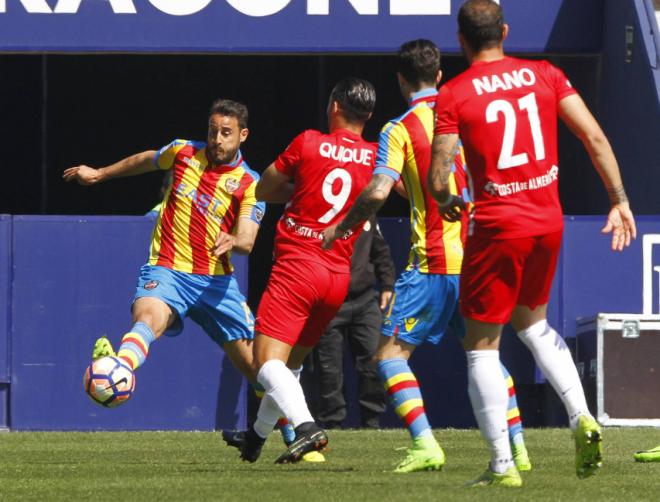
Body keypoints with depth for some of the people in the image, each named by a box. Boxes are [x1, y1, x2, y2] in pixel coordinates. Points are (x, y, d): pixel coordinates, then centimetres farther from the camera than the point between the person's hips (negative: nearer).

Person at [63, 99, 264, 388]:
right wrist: (99, 174, 36)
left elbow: (247, 241, -12)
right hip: (167, 271, -1)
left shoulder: (251, 186, -2)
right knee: (149, 316, -35)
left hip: (216, 280, 1)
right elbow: (146, 161, 27)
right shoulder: (184, 152, 5)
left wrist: (232, 242, -36)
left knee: (252, 363, -4)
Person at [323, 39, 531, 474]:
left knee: (390, 352, -1)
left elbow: (377, 193, -17)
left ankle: (426, 446, -16)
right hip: (478, 256, 6)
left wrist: (340, 229, -1)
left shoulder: (400, 129, -6)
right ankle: (517, 446, 14)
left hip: (435, 262, -6)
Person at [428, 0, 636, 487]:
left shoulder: (453, 95, -8)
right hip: (548, 222, 5)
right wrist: (620, 201, 4)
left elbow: (437, 179, -11)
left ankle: (502, 464, -2)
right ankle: (582, 417, 6)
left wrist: (447, 201, 11)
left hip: (497, 227, -5)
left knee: (482, 345, 6)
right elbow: (595, 139, -2)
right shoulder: (545, 76, 3)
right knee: (533, 322, 27)